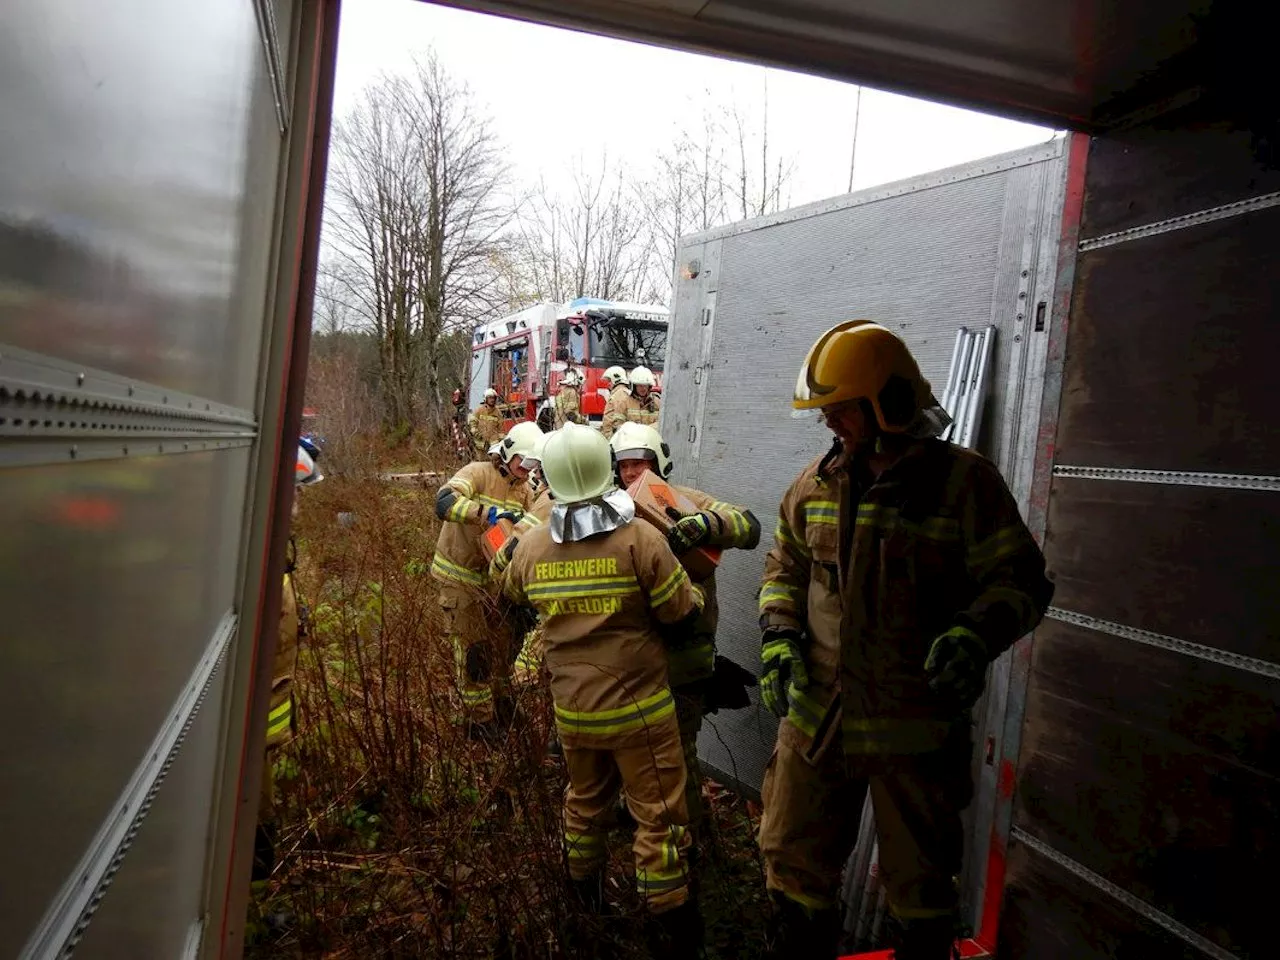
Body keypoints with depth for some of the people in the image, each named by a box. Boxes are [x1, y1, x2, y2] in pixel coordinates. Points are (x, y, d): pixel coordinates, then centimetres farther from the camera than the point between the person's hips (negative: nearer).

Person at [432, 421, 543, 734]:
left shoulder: (522, 488, 5)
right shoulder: (478, 473, -18)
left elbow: (526, 524, 7)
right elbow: (444, 502, -34)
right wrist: (491, 513, -40)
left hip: (492, 574, 7)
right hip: (459, 575, -7)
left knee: (502, 640, 15)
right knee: (474, 648, -1)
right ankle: (478, 720, 14)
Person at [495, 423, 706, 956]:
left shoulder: (531, 546, -6)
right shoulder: (641, 538, -20)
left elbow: (510, 591, 16)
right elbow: (684, 615, -13)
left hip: (571, 709, 5)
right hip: (638, 707, -5)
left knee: (585, 799, 26)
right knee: (658, 815, 9)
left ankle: (586, 889, 47)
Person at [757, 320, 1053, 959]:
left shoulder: (963, 481, -10)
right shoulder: (817, 482, 5)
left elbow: (1020, 581, -8)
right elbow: (785, 567, 15)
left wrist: (976, 634, -26)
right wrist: (779, 637, 0)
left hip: (916, 728, -4)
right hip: (815, 716, 5)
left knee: (917, 883, 16)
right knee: (794, 862, 19)